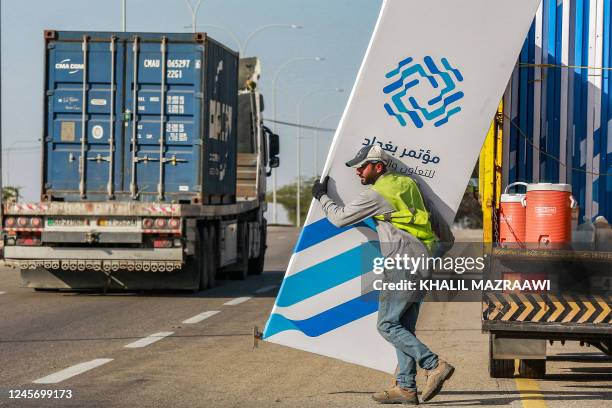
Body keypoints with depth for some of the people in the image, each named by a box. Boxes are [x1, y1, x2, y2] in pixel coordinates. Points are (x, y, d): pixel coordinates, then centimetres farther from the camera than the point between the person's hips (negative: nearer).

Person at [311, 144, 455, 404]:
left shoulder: (375, 194, -8)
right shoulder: (407, 183, 16)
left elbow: (339, 218, -2)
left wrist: (322, 196, 14)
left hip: (402, 268, -9)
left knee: (387, 324, -5)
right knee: (404, 327, 10)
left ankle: (435, 366, -13)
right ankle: (406, 388, 7)